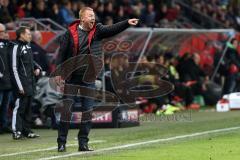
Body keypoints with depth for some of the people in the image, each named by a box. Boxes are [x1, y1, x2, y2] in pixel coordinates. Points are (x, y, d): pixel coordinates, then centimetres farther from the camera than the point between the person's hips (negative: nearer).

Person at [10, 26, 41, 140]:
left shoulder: (28, 47, 14)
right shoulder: (17, 48, -13)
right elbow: (14, 68, -15)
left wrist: (37, 68, 8)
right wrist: (19, 86, -18)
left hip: (30, 83, 9)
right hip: (22, 84, -9)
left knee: (28, 108, 13)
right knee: (19, 107, -7)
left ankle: (26, 130, 20)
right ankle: (17, 131, -4)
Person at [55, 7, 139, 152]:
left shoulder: (97, 30, 2)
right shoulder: (71, 33, -5)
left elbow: (112, 29, -14)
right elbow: (62, 53, -2)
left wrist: (127, 23, -29)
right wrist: (59, 72, -4)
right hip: (72, 79, -3)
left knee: (88, 111, 2)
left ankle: (83, 143, 9)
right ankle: (62, 142, 7)